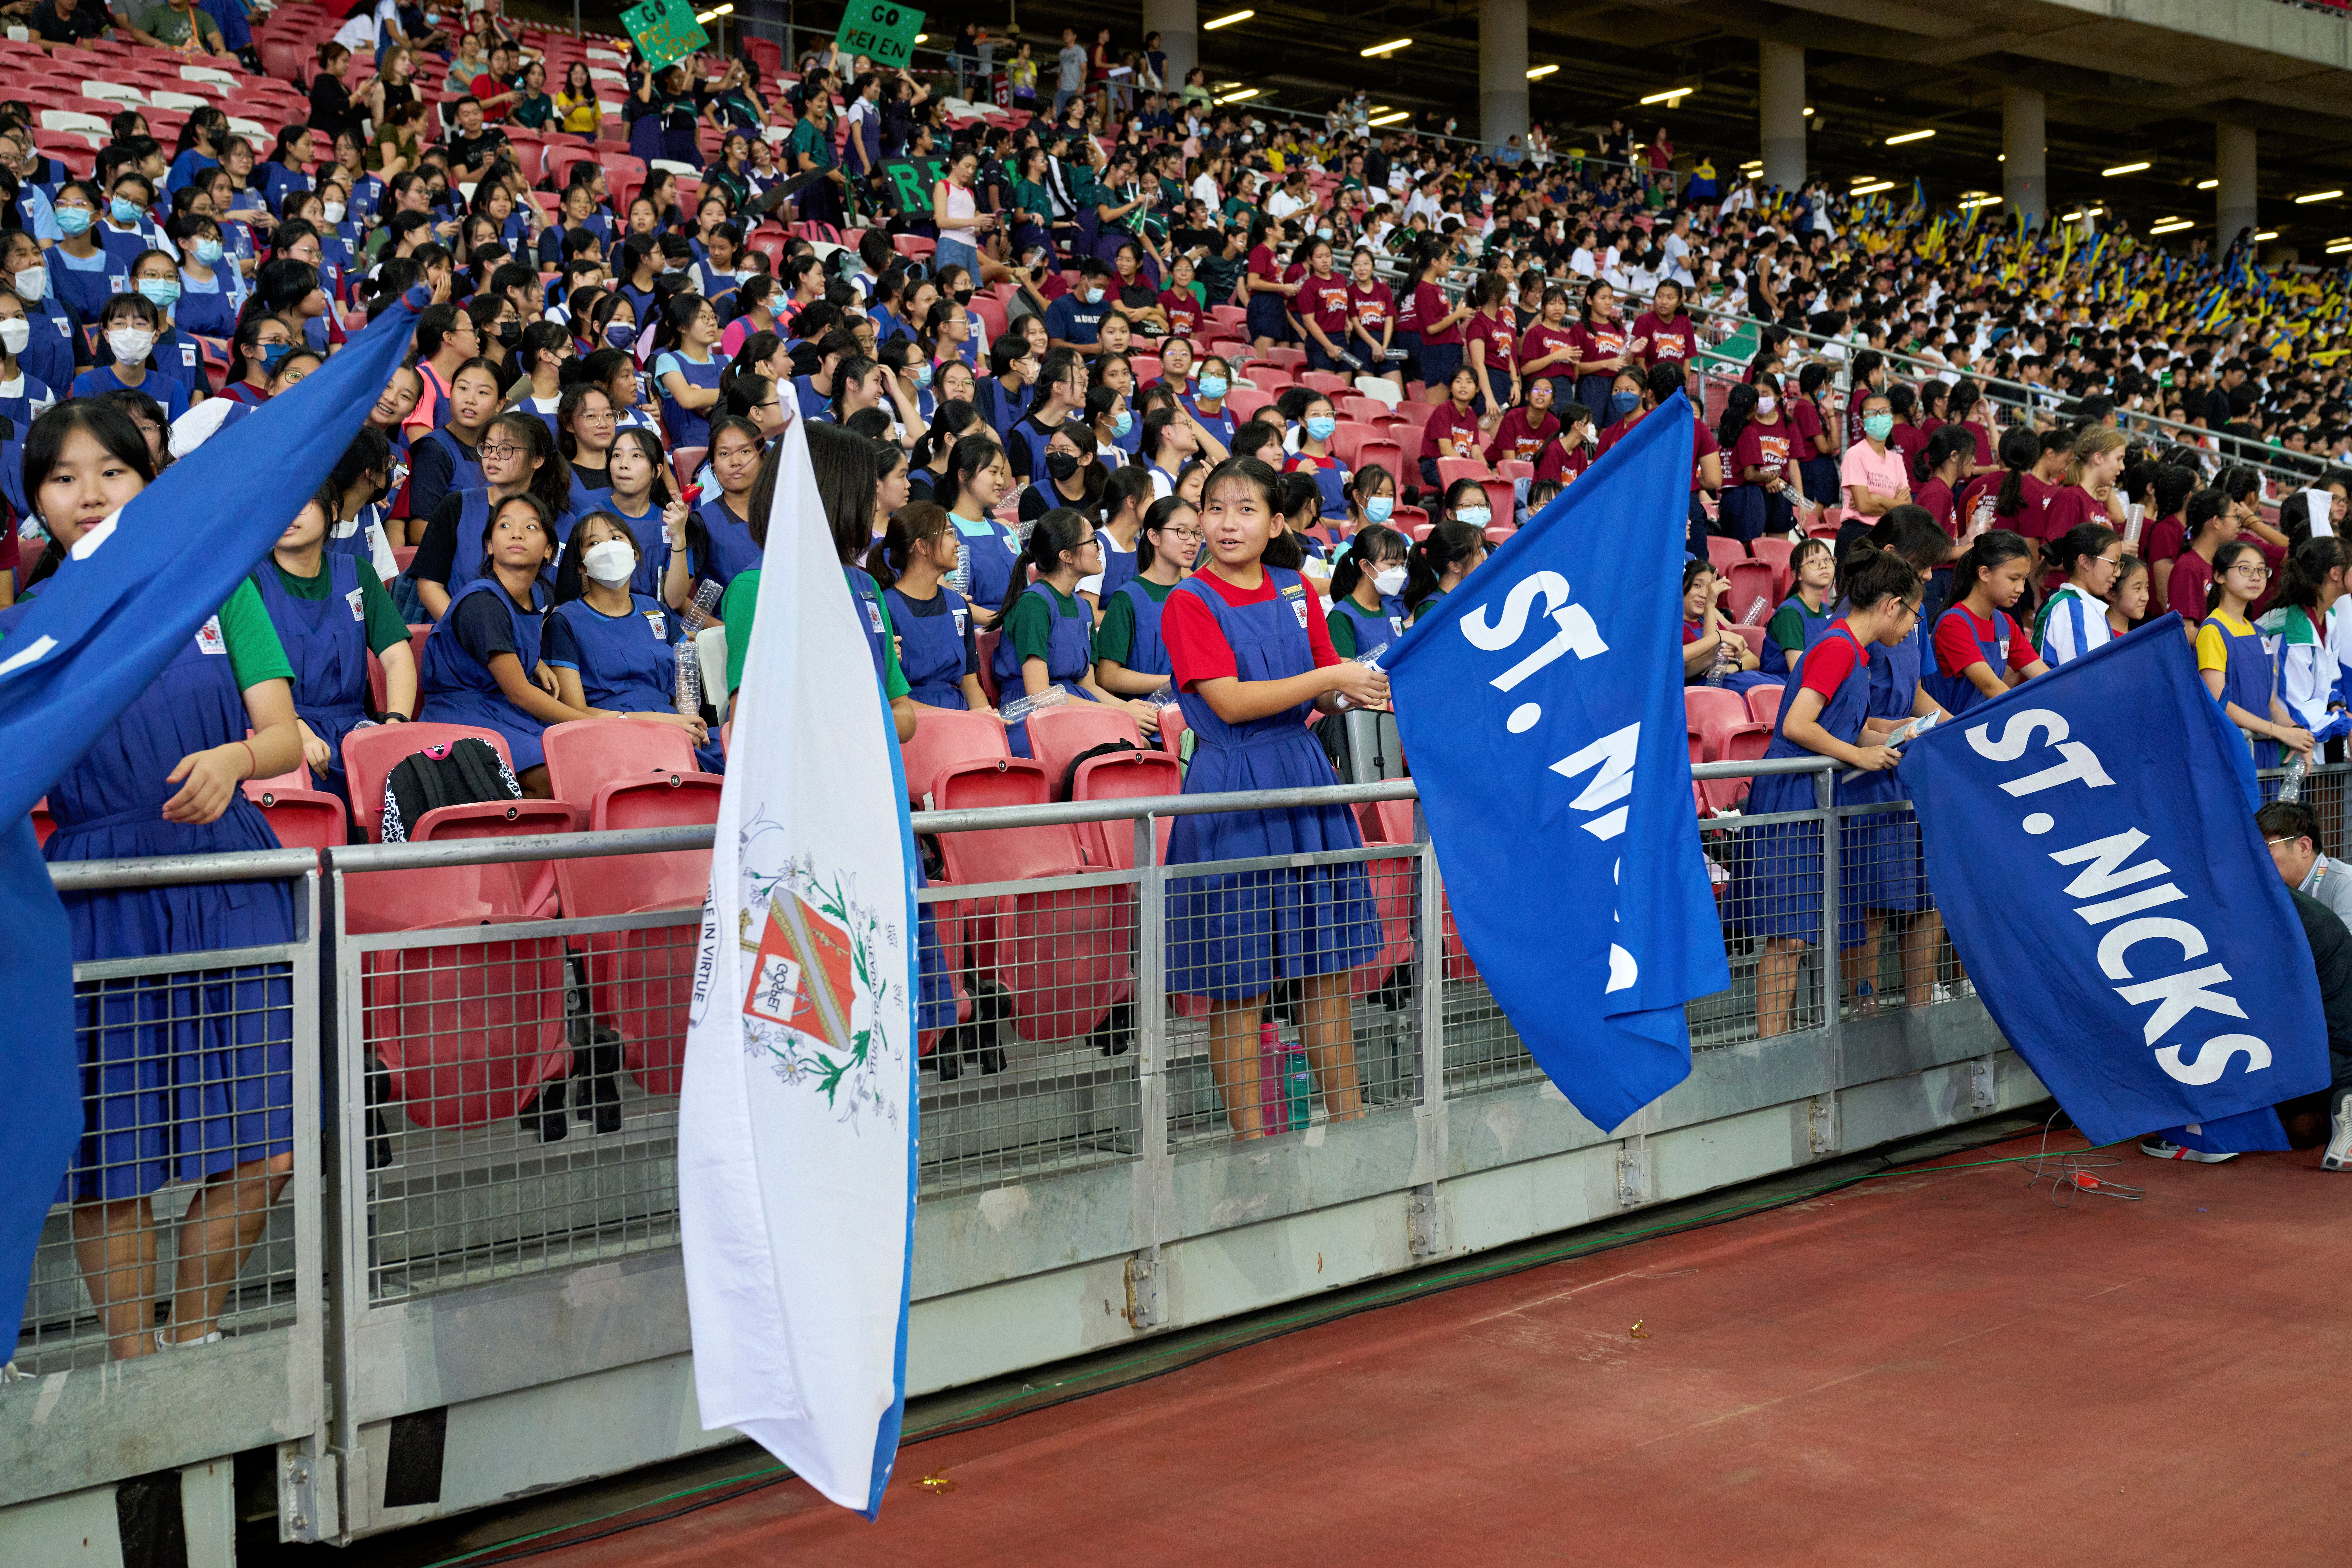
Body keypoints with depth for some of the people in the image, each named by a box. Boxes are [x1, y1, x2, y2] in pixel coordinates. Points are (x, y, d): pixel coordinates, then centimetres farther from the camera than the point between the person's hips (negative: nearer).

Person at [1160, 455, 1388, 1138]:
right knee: (1238, 982, -1)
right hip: (1231, 793, -5)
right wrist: (1332, 678, -16)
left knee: (1327, 962, 10)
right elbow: (1230, 701, -17)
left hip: (1304, 778, 5)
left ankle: (1348, 1119, 20)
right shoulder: (1189, 602, -7)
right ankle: (1251, 1138, 9)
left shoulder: (1297, 592, 10)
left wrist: (1362, 693, -7)